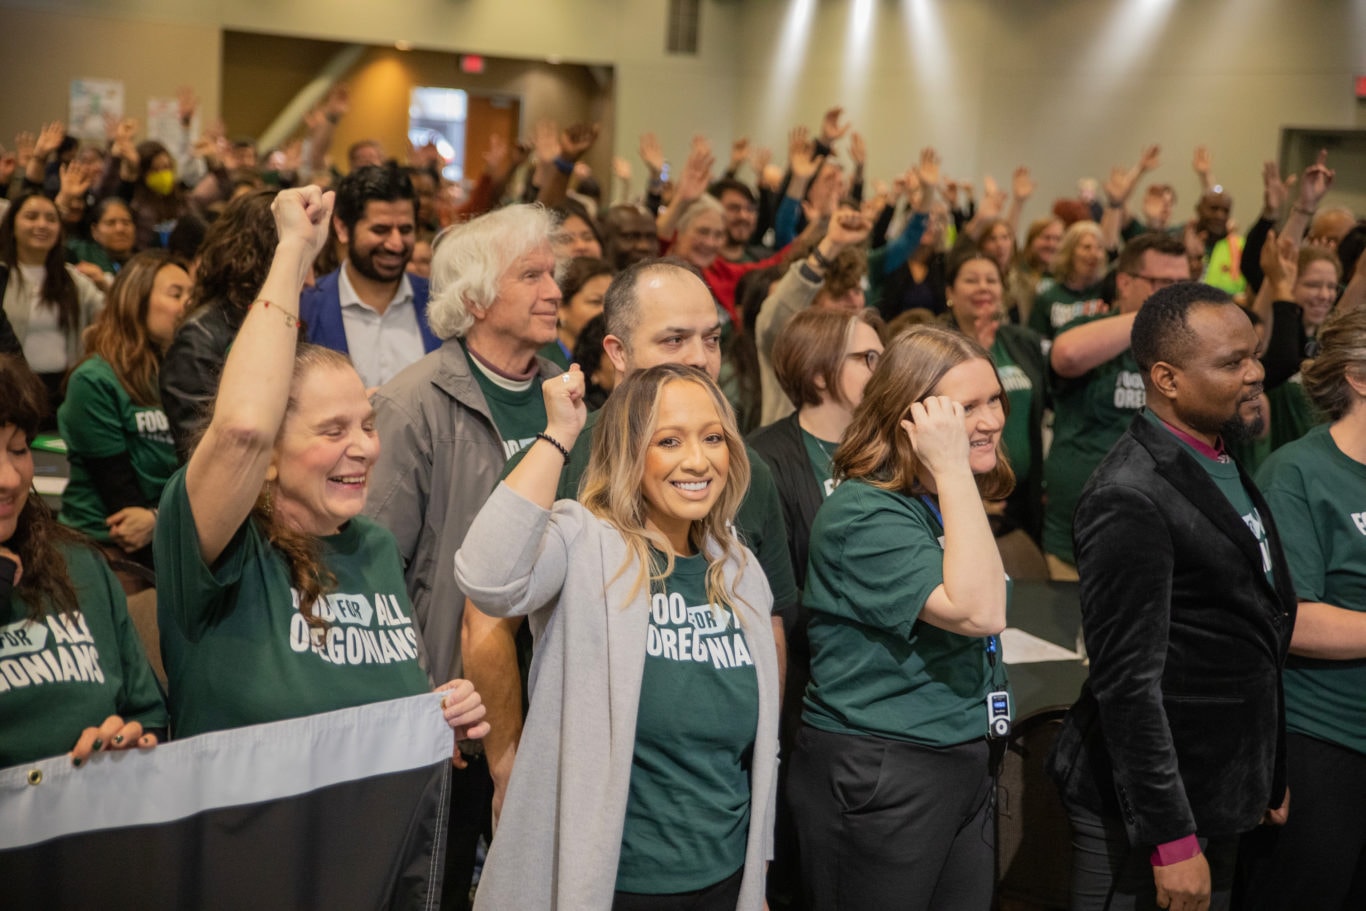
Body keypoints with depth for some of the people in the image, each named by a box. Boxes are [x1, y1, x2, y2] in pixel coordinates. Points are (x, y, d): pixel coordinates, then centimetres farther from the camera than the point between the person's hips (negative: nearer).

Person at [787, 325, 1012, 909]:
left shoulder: (948, 504, 9)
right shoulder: (864, 516, -19)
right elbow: (978, 611, -29)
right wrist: (953, 469, -27)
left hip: (966, 768, 8)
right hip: (875, 781, -8)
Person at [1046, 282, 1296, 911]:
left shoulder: (1222, 465, 8)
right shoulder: (1130, 499, -21)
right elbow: (1128, 682, -22)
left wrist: (1267, 777, 17)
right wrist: (1172, 841, -21)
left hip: (1219, 797, 9)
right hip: (1145, 811, -9)